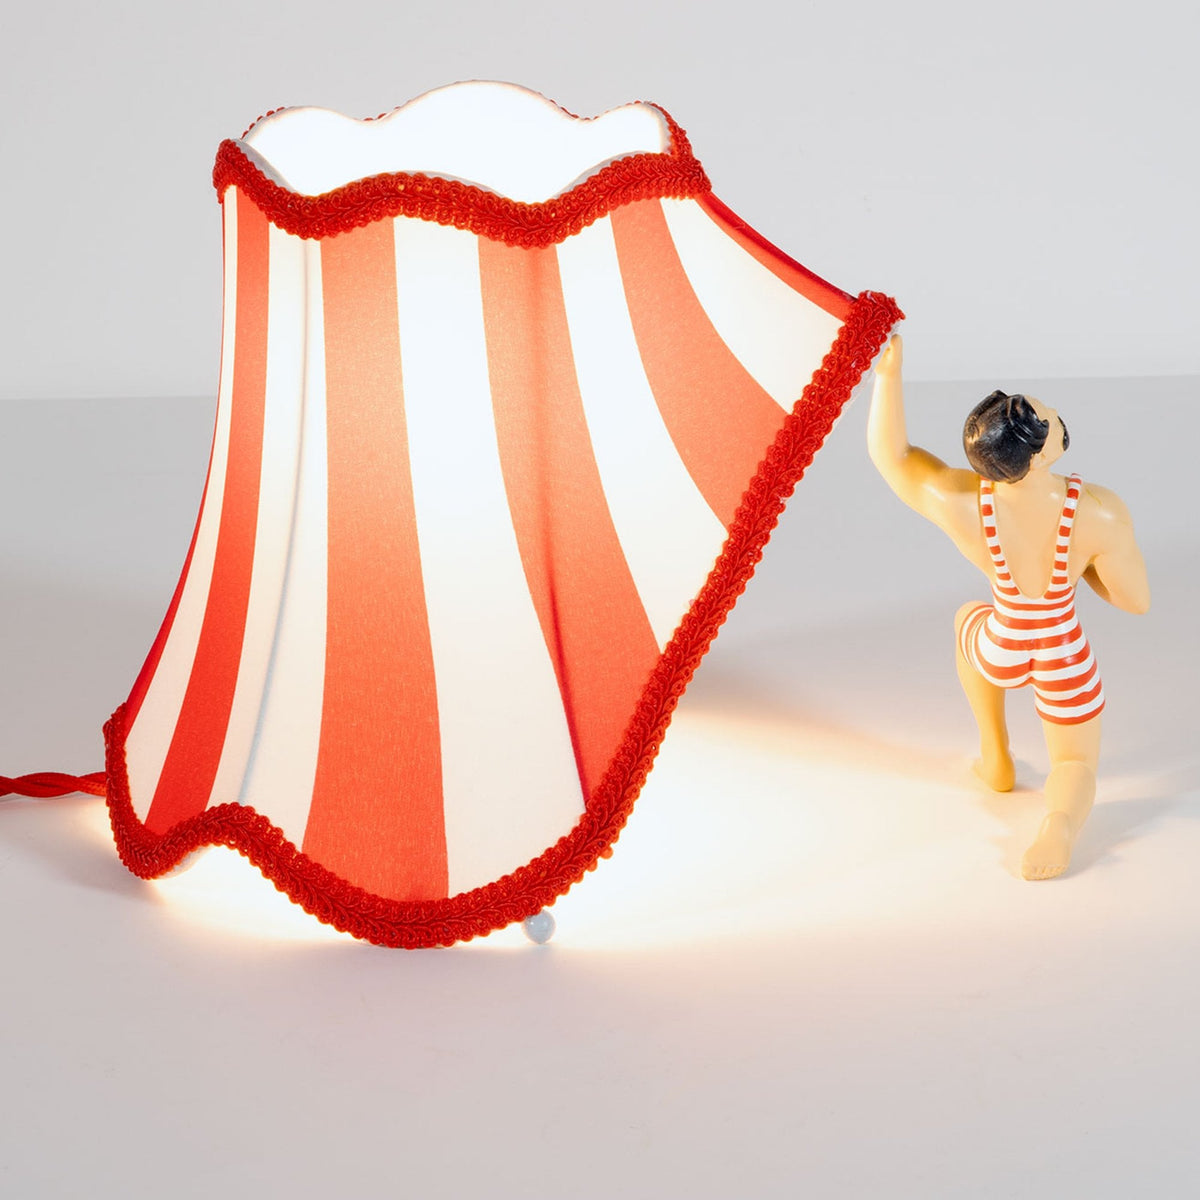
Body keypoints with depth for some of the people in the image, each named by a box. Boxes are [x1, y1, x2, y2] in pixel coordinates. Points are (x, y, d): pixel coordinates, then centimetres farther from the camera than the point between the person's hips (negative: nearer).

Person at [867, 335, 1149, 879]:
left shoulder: (959, 503, -30)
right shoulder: (1098, 512, -32)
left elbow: (888, 453, -11)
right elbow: (1137, 600, -17)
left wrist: (889, 371, -15)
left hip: (1002, 650, 2)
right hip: (1065, 661, -1)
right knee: (1075, 765, 25)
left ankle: (996, 757, 40)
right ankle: (1061, 821, -12)